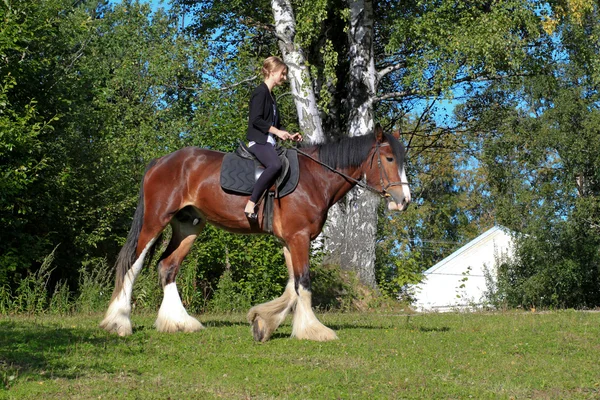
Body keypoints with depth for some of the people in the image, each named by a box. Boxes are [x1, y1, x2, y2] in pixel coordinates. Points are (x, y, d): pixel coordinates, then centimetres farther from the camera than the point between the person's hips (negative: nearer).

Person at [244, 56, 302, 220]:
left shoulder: (270, 95, 22)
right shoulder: (260, 92, -6)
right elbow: (256, 119, -17)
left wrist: (289, 136, 15)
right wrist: (277, 131, -17)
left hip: (269, 142, 11)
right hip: (258, 141, -11)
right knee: (275, 165, -36)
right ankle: (251, 205, -37)